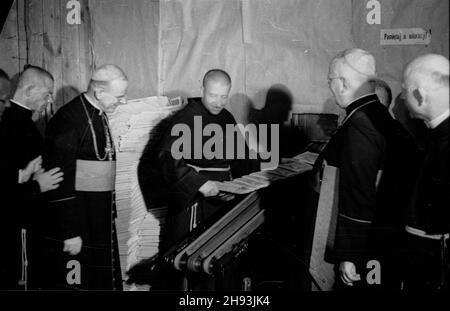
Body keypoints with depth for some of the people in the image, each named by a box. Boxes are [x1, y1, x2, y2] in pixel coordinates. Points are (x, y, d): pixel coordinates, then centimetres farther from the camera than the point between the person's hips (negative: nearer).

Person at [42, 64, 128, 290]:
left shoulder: (99, 115, 10)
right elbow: (62, 180, -19)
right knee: (75, 280, 0)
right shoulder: (69, 119, -17)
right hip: (75, 215, -8)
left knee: (103, 280, 14)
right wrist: (70, 233, -20)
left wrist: (109, 212, 17)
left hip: (100, 217, 9)